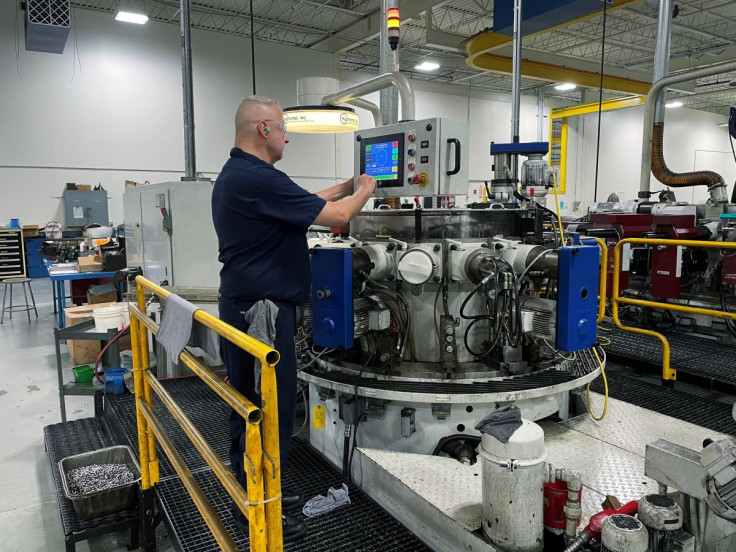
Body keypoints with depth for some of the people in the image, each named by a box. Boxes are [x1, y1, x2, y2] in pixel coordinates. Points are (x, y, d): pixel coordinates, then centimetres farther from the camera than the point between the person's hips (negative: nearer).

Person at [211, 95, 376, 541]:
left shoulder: (235, 175, 14)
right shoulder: (258, 179, -20)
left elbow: (306, 204, 20)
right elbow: (335, 216, -18)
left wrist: (346, 187, 18)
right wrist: (364, 191, 1)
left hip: (245, 306, 11)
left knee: (251, 405, 18)